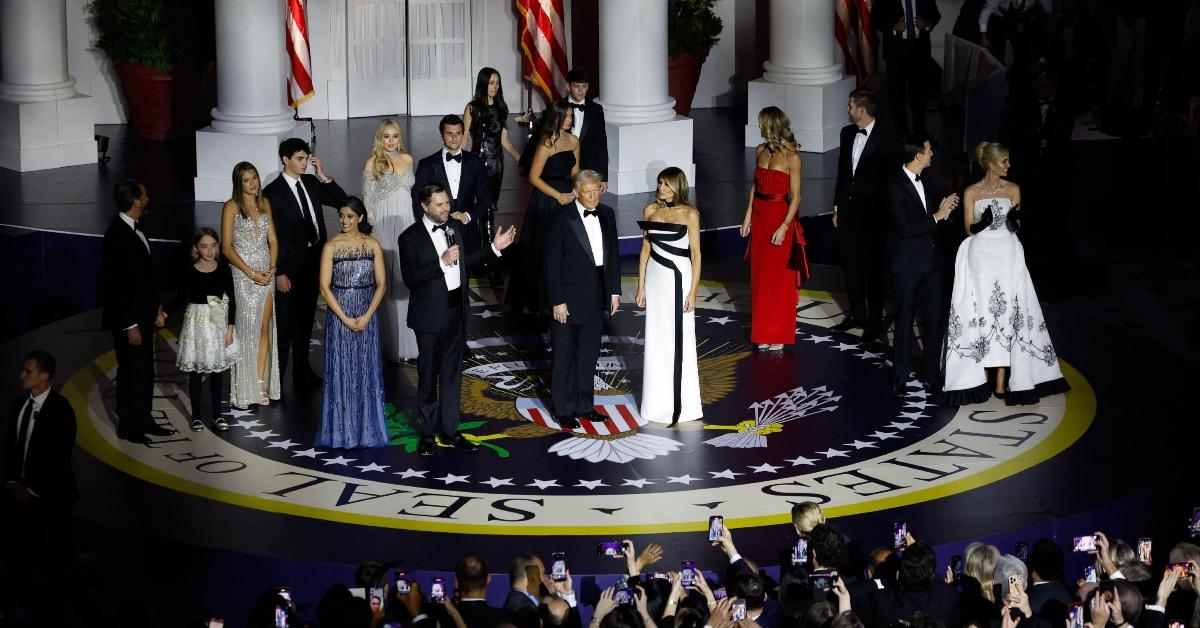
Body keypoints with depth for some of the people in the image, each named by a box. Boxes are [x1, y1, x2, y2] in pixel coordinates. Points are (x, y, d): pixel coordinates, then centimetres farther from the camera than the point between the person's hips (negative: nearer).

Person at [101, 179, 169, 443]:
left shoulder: (133, 228, 5)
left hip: (143, 314, 9)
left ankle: (143, 420, 29)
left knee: (145, 370, 17)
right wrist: (130, 326, -21)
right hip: (128, 319, -9)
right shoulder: (117, 236, -23)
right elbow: (118, 285, -23)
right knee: (131, 371, 4)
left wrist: (155, 309, 17)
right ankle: (128, 426, 16)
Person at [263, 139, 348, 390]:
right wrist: (279, 273, -15)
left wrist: (323, 176, -7)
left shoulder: (311, 183, 5)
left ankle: (302, 370, 29)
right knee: (285, 322, 0)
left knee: (306, 318, 17)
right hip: (290, 265, -6)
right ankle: (276, 376, 9)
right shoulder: (273, 192, -14)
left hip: (314, 260, 6)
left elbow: (342, 202, 4)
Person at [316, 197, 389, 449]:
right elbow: (324, 287, -7)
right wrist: (345, 319, -13)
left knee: (366, 371, 5)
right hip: (338, 313, -2)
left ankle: (366, 428, 16)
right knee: (340, 372, 2)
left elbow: (381, 284, 1)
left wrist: (366, 316, -10)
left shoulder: (373, 245, 2)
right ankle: (342, 431, 9)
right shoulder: (331, 246, -4)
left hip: (367, 316, 2)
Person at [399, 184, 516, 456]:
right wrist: (441, 263, -28)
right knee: (428, 374, 8)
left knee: (452, 372, 12)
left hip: (457, 311, 5)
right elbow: (410, 279, -20)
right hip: (430, 315, -5)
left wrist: (494, 248, 8)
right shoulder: (410, 238, -14)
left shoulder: (456, 226, 4)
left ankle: (450, 429, 21)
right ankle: (428, 431, 20)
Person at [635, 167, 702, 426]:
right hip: (655, 278, 4)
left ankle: (682, 403, 8)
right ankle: (658, 402, 15)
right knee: (656, 339, 7)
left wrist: (692, 292, -11)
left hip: (679, 278, -4)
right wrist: (641, 286, 7)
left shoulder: (689, 213, -6)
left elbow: (696, 254, -6)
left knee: (680, 341, 0)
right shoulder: (650, 210, 5)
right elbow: (645, 250, 10)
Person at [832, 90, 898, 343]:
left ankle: (875, 321, 11)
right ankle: (857, 313, 28)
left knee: (873, 266, 2)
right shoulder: (847, 133, 6)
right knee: (850, 263, 14)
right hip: (848, 209, 6)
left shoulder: (885, 138, -13)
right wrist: (837, 207, 13)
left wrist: (885, 210, -11)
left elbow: (892, 176, -10)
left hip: (872, 211, -6)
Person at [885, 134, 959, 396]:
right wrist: (936, 216, -20)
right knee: (904, 322, 5)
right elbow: (903, 227, -24)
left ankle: (932, 374, 20)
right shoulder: (896, 186, -18)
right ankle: (900, 377, 16)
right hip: (908, 263, -7)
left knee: (934, 320, 10)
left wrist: (944, 210, -1)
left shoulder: (923, 181, 6)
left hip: (931, 261, 7)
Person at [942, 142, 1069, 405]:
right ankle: (978, 378, 6)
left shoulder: (1013, 189, 6)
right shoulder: (972, 192, 2)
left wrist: (1014, 220, -15)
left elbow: (1014, 226, 9)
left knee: (1007, 314, -4)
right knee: (980, 315, -1)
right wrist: (982, 223, -18)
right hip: (980, 257, -1)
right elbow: (969, 228, 3)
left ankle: (1002, 382, -3)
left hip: (1007, 256, 1)